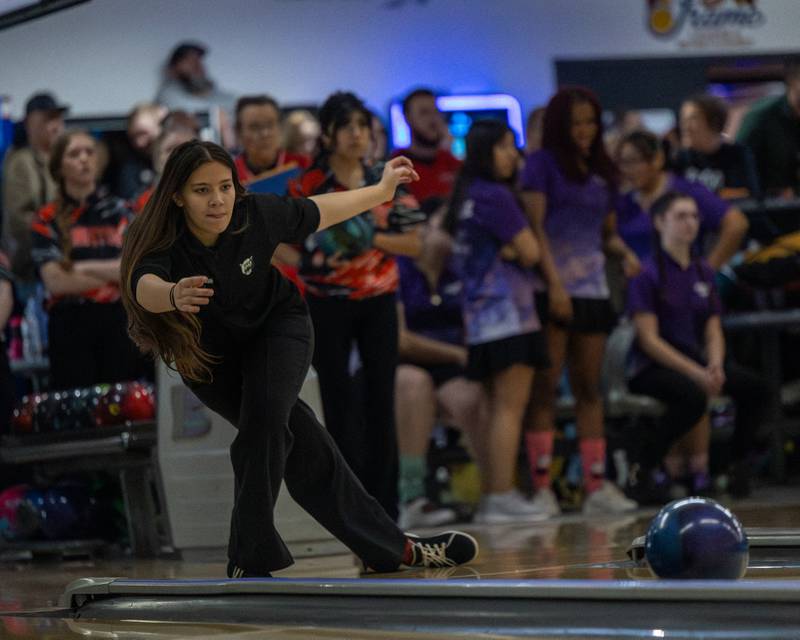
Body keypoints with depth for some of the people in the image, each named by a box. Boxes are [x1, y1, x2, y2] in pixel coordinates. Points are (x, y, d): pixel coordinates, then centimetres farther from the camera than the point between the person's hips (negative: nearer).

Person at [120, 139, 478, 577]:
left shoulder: (256, 214, -27)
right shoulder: (162, 243, -34)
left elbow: (317, 213, -7)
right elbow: (144, 285, -57)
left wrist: (382, 191, 6)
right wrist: (172, 295, -81)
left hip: (276, 325, 0)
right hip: (209, 354, 0)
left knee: (264, 413, -26)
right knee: (296, 440, -6)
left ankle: (250, 560, -17)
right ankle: (391, 547, 3)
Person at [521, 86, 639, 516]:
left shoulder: (601, 172, 18)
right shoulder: (543, 163, 1)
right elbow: (535, 226, -8)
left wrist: (625, 253, 1)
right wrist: (554, 283, -17)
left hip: (593, 290, 6)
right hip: (553, 288, -6)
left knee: (589, 388, 6)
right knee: (546, 385, -6)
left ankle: (596, 485, 7)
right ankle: (541, 485, -7)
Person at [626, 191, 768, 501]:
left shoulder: (704, 272, 14)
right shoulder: (647, 274, -6)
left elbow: (714, 331, 11)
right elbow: (649, 339, -12)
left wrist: (715, 365, -11)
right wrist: (696, 372, -20)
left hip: (695, 358, 6)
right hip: (652, 367, -6)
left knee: (754, 387, -19)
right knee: (693, 395, -36)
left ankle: (739, 463, -3)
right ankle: (646, 463, -17)